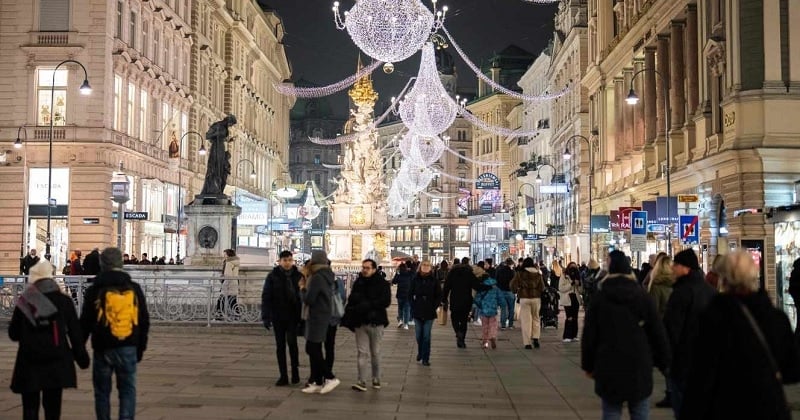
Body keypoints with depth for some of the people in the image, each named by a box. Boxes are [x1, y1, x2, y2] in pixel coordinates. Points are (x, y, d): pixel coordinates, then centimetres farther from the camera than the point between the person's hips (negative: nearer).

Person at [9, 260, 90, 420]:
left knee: (30, 407, 7)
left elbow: (13, 334, 3)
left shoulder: (24, 302, -3)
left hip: (29, 362, 0)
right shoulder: (63, 301, -4)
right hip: (56, 362, 0)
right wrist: (82, 356, 7)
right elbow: (75, 332, -2)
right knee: (52, 405, 10)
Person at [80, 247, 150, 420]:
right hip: (128, 349, 1)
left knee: (102, 391, 10)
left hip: (103, 349, -1)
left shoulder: (94, 290, -4)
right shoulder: (134, 289, 3)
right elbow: (144, 322, 9)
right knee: (127, 390, 6)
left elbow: (85, 323, -1)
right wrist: (140, 347, 17)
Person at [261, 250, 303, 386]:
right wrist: (266, 317, -8)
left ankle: (295, 370, 5)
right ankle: (283, 376, 12)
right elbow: (266, 297, -2)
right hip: (278, 317, 1)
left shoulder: (298, 276, 1)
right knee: (280, 345, 5)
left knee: (292, 341, -13)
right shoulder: (273, 276, -1)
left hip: (293, 316, -1)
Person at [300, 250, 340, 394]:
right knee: (315, 350, 12)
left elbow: (309, 299, -18)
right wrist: (307, 287, 10)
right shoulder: (327, 277, 12)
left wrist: (302, 288, -2)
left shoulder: (317, 278, -18)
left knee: (311, 349, -5)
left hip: (316, 318, -9)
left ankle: (330, 378, -7)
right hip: (323, 316, 9)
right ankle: (317, 382, 13)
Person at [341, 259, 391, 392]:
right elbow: (351, 301, 13)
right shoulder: (357, 283, 9)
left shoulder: (382, 284, -4)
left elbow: (386, 301, -15)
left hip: (376, 322, -2)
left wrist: (368, 305, -23)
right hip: (360, 323, 3)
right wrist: (348, 317, -1)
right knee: (362, 352, -2)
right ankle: (362, 381, -6)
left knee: (375, 352, 9)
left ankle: (376, 379, 22)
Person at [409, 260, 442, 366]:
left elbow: (439, 296, 3)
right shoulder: (415, 279, 0)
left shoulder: (434, 280, -3)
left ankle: (425, 358, 4)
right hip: (417, 312, 2)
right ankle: (420, 352, 32)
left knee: (426, 336, -2)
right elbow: (410, 294, 6)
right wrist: (413, 306, -1)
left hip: (429, 313, -1)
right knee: (418, 335, 9)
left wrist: (434, 307, -4)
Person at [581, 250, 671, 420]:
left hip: (609, 366, -1)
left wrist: (588, 365, 9)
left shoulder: (600, 298, -1)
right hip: (639, 366, 1)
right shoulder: (642, 296, 1)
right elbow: (657, 332, 2)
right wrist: (663, 361, 12)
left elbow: (589, 334, 0)